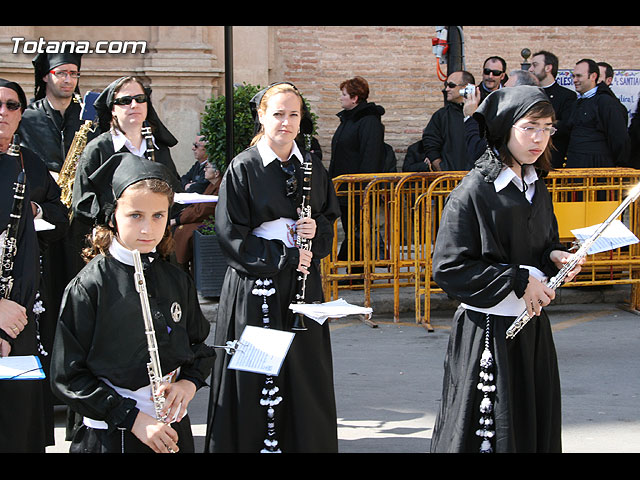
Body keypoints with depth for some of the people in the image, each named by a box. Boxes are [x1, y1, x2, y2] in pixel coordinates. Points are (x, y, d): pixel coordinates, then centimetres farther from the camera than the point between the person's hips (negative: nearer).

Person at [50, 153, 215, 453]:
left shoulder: (176, 281, 3)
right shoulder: (87, 288, -12)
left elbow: (201, 347, 14)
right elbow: (68, 376, -12)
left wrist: (189, 382, -6)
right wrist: (131, 417, -18)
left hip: (173, 430, 4)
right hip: (110, 437, -4)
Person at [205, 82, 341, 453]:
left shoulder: (312, 168, 9)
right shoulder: (243, 168, -5)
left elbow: (331, 218, 16)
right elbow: (230, 235, -8)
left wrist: (316, 230, -8)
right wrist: (283, 257, -12)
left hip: (302, 282, 4)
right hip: (255, 284, -4)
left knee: (305, 374, 6)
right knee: (257, 376, -3)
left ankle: (307, 442, 15)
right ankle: (257, 441, 8)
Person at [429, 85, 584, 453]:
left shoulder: (537, 189, 9)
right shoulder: (474, 192, -13)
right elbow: (449, 267, -16)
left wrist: (554, 257, -1)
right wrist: (518, 280, -18)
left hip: (533, 327, 7)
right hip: (488, 330, -7)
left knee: (538, 422, 11)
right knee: (488, 434, -2)